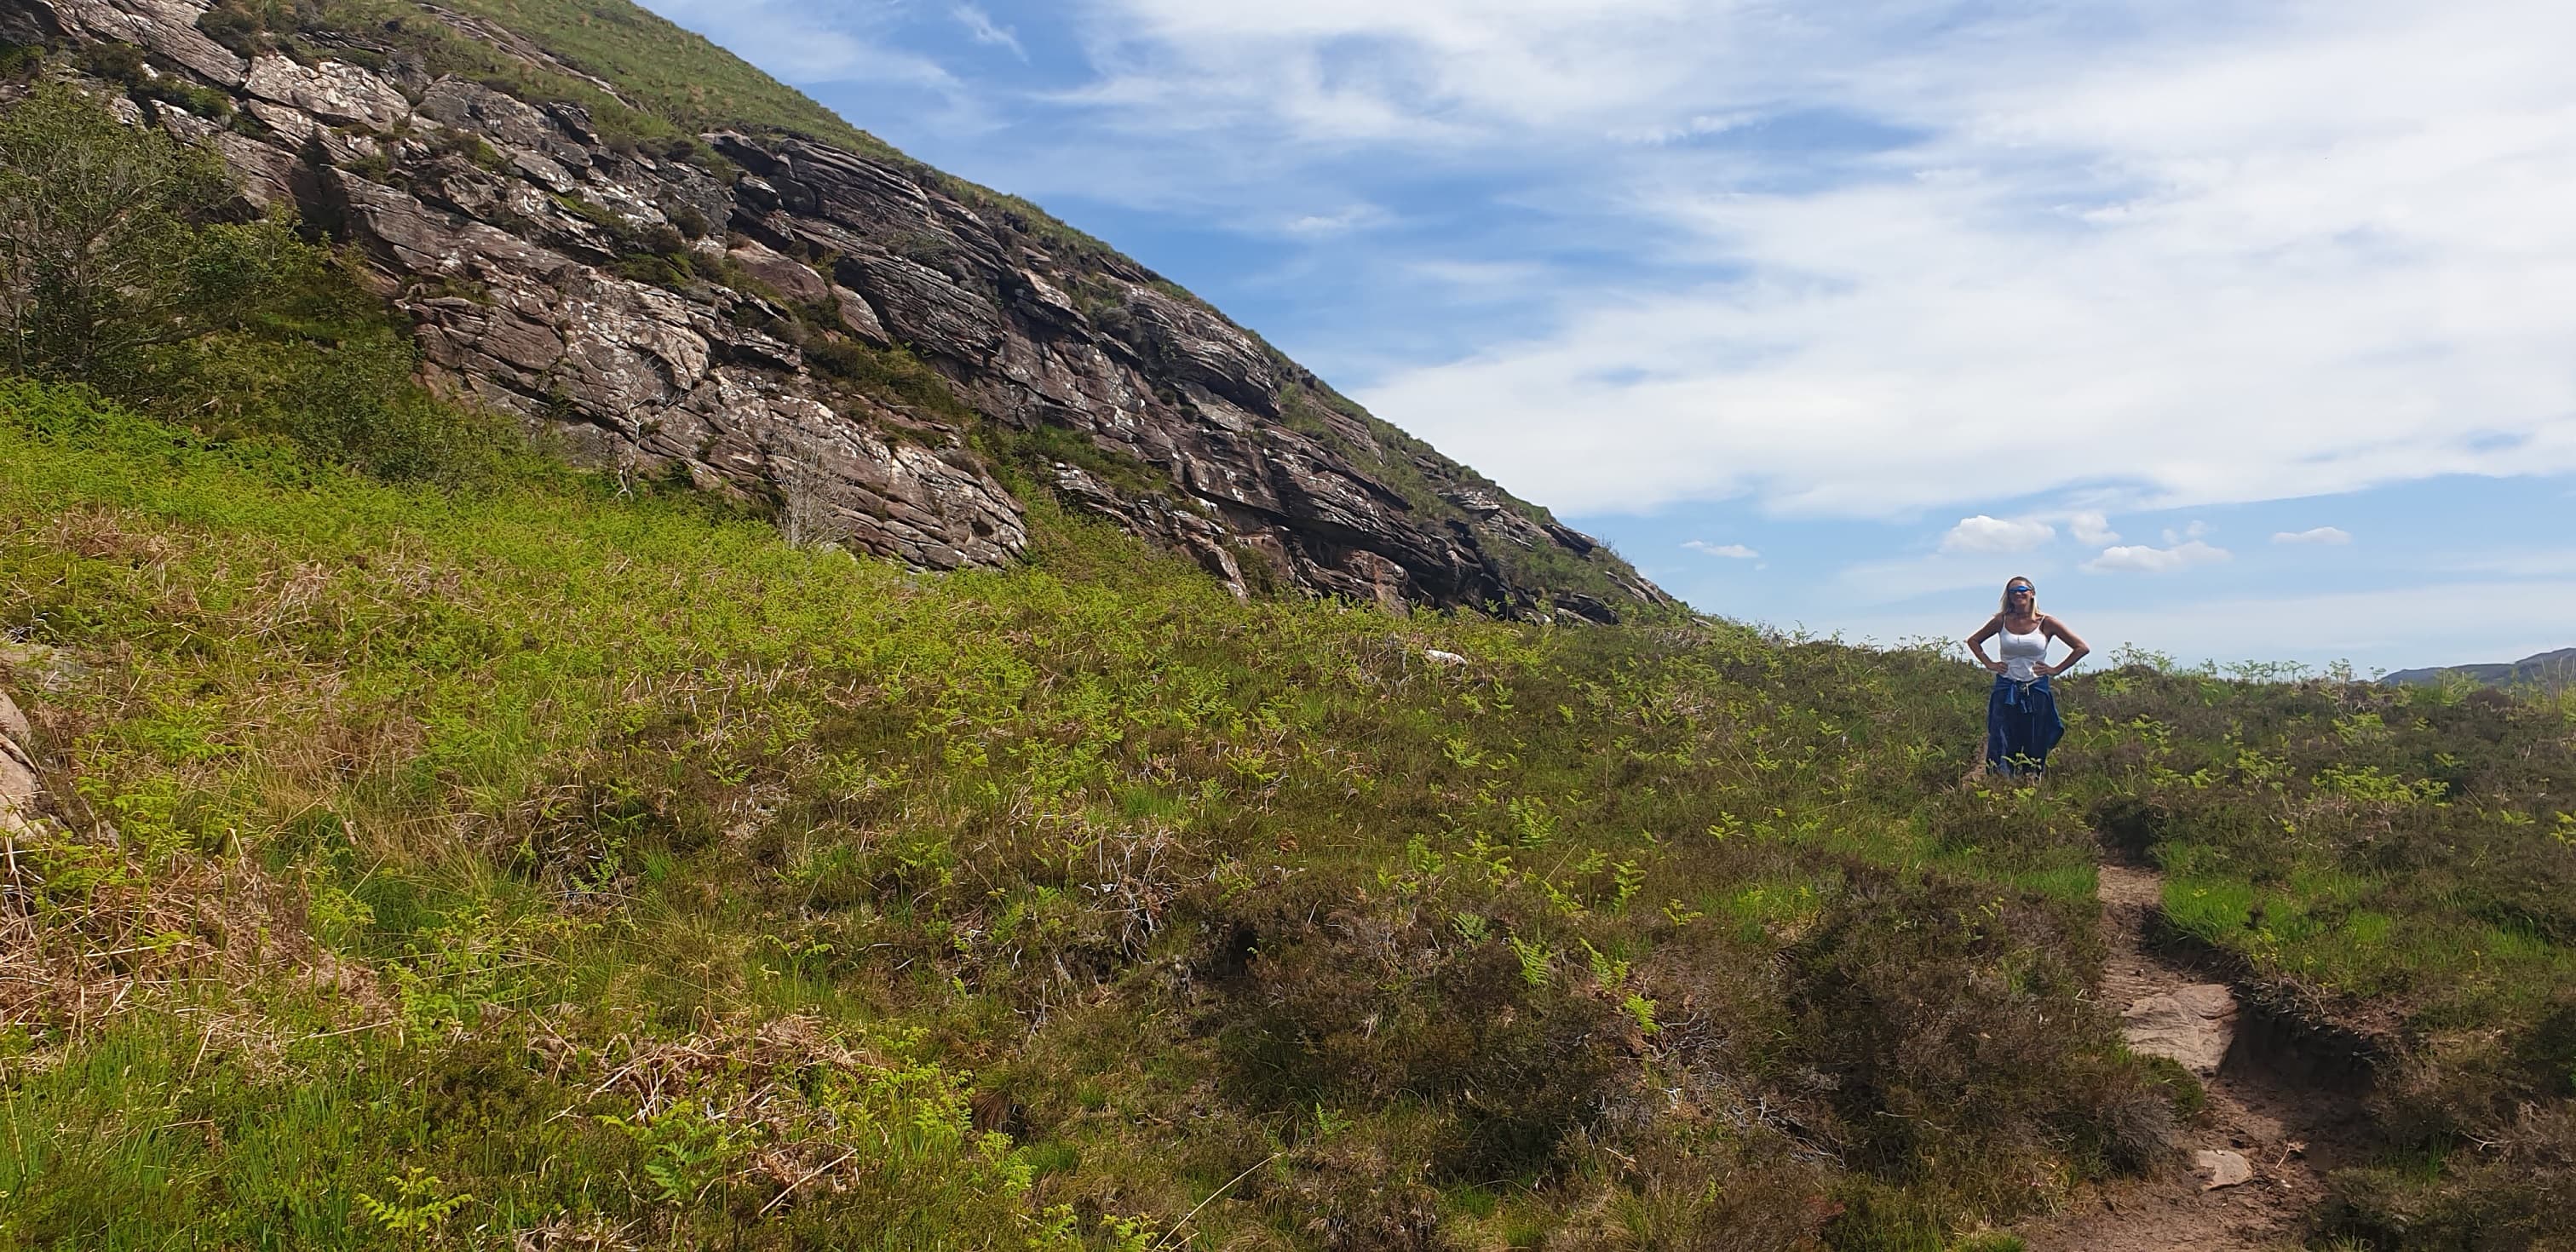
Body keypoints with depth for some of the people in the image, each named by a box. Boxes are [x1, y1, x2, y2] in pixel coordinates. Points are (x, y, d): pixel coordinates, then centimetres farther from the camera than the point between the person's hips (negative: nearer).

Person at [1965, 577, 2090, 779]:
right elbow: (1973, 641, 19)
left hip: (2036, 692, 0)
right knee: (2001, 749, -4)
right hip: (2005, 692, 1)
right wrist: (1988, 664, 7)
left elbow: (2081, 648, 4)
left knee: (2034, 750, 3)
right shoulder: (2001, 621, 2)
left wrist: (2056, 669, 0)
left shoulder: (2046, 623, -1)